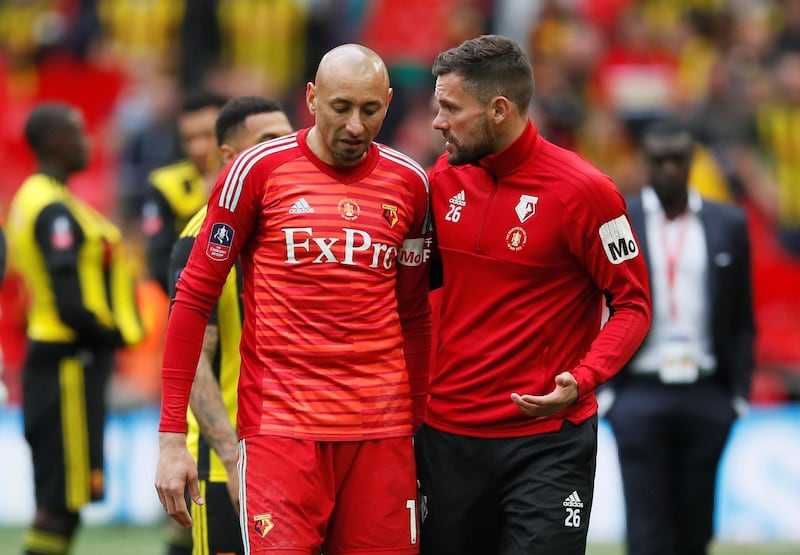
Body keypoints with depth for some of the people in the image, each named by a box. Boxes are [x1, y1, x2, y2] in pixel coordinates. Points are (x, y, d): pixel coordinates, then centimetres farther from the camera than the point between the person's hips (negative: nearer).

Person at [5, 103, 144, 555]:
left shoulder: (31, 200, 15)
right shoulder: (56, 212, -16)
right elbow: (71, 307, -22)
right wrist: (116, 334, -8)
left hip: (51, 359, 10)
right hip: (69, 361, -10)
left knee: (60, 496, 12)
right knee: (62, 500, -7)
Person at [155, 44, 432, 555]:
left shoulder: (410, 183, 9)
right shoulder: (260, 170, -1)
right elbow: (194, 299, 1)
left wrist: (417, 426, 12)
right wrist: (172, 436, -4)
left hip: (382, 434, 3)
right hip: (281, 429, -3)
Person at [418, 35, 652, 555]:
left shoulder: (582, 191, -12)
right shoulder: (442, 180, 5)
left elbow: (633, 304, -7)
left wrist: (581, 381, -22)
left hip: (546, 439, -5)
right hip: (446, 431, 5)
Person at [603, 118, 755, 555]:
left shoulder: (729, 225, 8)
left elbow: (742, 320, 10)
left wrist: (739, 395, 2)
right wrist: (599, 388, -3)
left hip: (707, 399, 2)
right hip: (640, 395, -2)